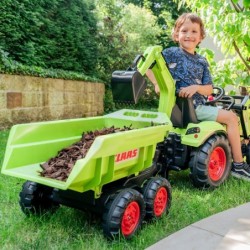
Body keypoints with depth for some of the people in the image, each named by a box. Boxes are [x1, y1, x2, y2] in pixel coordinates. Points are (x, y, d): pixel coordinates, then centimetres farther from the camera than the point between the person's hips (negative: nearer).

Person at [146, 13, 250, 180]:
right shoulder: (172, 53, -5)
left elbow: (209, 89, 6)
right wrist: (157, 84, -18)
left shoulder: (202, 62, 12)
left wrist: (196, 87, -15)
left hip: (197, 104, 7)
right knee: (231, 117, -10)